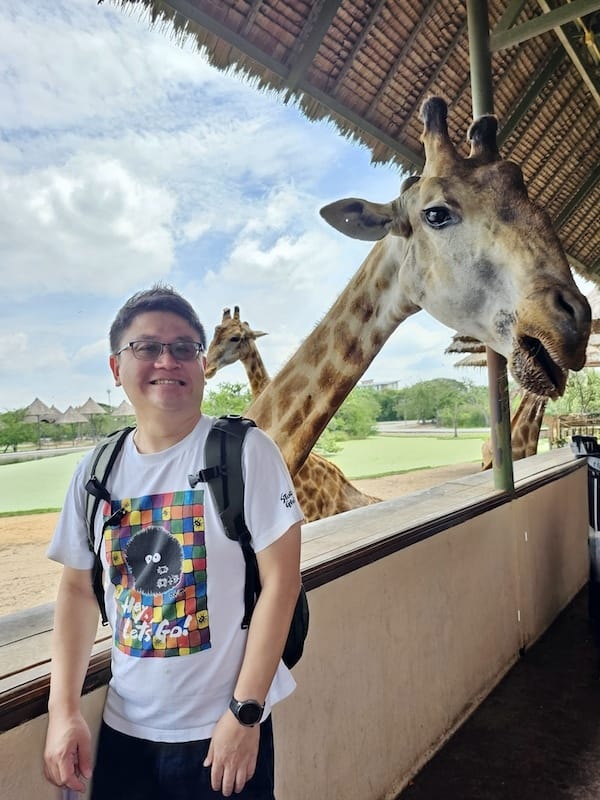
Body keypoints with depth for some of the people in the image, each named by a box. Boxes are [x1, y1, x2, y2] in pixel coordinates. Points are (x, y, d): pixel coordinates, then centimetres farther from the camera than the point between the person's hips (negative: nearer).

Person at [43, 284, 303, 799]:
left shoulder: (246, 451, -15)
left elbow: (280, 579, -15)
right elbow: (79, 588, 6)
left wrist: (245, 712, -14)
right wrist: (64, 710, -1)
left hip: (221, 727, -3)